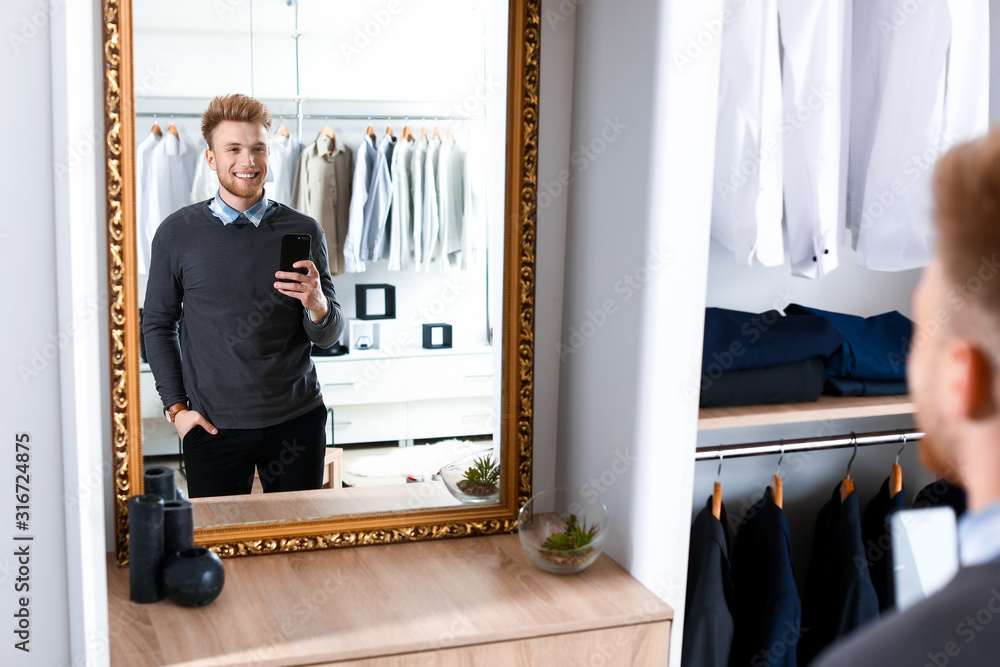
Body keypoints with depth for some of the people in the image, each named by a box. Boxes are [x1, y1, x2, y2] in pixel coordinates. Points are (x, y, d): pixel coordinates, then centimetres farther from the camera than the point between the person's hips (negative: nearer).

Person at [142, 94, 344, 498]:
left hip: (296, 420, 1)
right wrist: (176, 407, 0)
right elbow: (158, 324, 7)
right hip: (212, 425, -1)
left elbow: (328, 337, 2)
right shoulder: (177, 233, -1)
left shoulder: (303, 232, 0)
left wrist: (317, 305, -21)